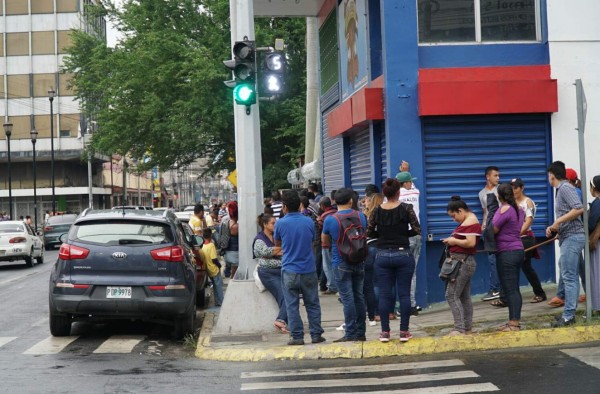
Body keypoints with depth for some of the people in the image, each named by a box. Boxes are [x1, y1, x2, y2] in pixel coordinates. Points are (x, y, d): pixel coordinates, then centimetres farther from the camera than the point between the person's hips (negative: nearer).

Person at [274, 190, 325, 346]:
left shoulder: (280, 223, -7)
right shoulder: (308, 222, 0)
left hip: (289, 270, -2)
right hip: (308, 269, 2)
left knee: (292, 305, 3)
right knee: (312, 304, 10)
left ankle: (297, 336, 2)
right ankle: (316, 334, 11)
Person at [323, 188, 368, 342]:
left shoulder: (330, 220, -11)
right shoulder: (360, 216, 1)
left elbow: (324, 240, 5)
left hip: (341, 264, -4)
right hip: (359, 261, 4)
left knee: (347, 298, -2)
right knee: (359, 296, 11)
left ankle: (351, 334, -1)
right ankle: (360, 332, 16)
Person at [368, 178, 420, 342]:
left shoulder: (377, 211, -1)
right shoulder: (406, 208, -7)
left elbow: (369, 233, 2)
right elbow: (417, 230, -7)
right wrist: (402, 233, 10)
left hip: (382, 256, 2)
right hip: (403, 254, -2)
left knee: (384, 294, 6)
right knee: (404, 293, 5)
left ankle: (385, 332, 8)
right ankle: (404, 331, 5)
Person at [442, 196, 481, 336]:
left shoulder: (470, 222, -13)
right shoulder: (468, 221, 18)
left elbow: (471, 243, -23)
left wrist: (454, 241, -11)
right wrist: (452, 241, 8)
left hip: (463, 262, -11)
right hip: (465, 262, 11)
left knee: (452, 295, -12)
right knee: (464, 296, 13)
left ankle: (459, 328, -15)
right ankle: (468, 328, 17)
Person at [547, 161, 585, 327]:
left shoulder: (565, 187, -11)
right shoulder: (561, 190, 18)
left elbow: (579, 209, -24)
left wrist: (557, 221, -19)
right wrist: (554, 227, 5)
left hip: (572, 237, -10)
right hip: (569, 237, 10)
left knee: (569, 277, -9)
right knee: (571, 276, 12)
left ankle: (568, 316, -9)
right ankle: (571, 311, 17)